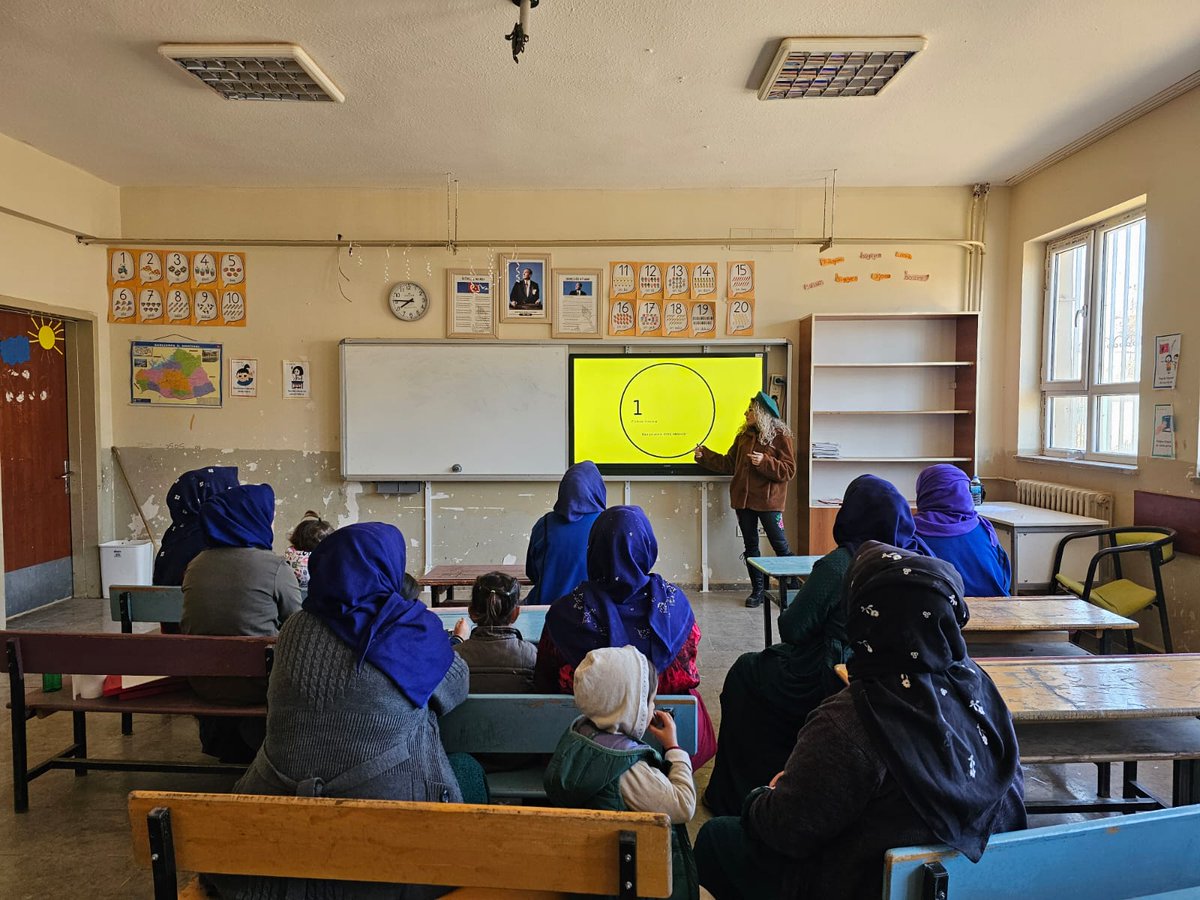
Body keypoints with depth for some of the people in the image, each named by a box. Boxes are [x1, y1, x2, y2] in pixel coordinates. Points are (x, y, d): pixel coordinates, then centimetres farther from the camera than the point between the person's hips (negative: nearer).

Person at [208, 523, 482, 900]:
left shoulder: (294, 630, -3)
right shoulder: (414, 628, -13)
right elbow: (456, 689, 4)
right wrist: (446, 646, 25)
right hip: (385, 811, -4)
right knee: (468, 769, 23)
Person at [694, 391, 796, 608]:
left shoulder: (780, 436, -7)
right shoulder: (744, 435, 12)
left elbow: (789, 471, -12)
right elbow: (728, 464, 15)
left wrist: (765, 462, -24)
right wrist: (705, 456, 8)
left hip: (768, 500, -6)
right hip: (743, 498, 6)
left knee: (779, 544, -2)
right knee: (750, 545, 10)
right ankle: (758, 590, 19)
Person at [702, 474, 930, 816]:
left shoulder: (839, 564, -24)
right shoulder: (917, 556, -4)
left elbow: (792, 628, -21)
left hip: (830, 686, -7)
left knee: (744, 673, 18)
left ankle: (736, 797, 28)